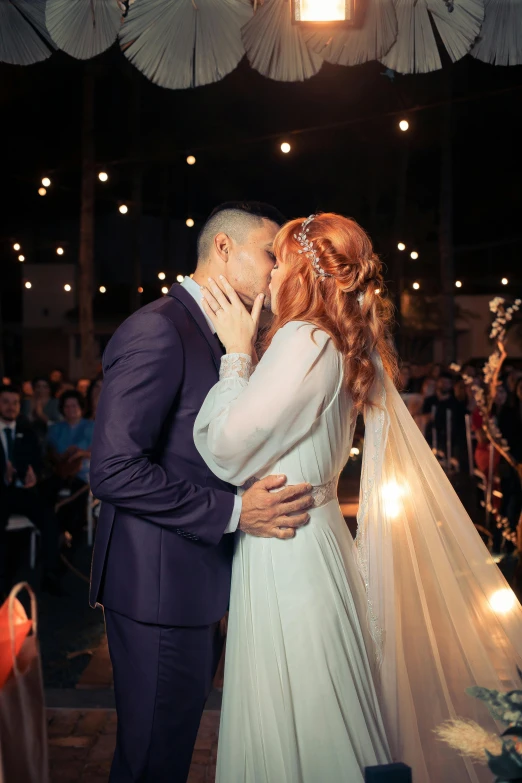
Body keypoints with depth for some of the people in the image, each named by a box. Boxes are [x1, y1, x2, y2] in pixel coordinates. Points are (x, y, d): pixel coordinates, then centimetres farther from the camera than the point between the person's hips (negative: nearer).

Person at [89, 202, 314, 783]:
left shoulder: (211, 337, 15)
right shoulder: (158, 330, -17)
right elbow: (114, 470, -25)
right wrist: (233, 511, -24)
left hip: (196, 582, 10)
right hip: (159, 587, -10)